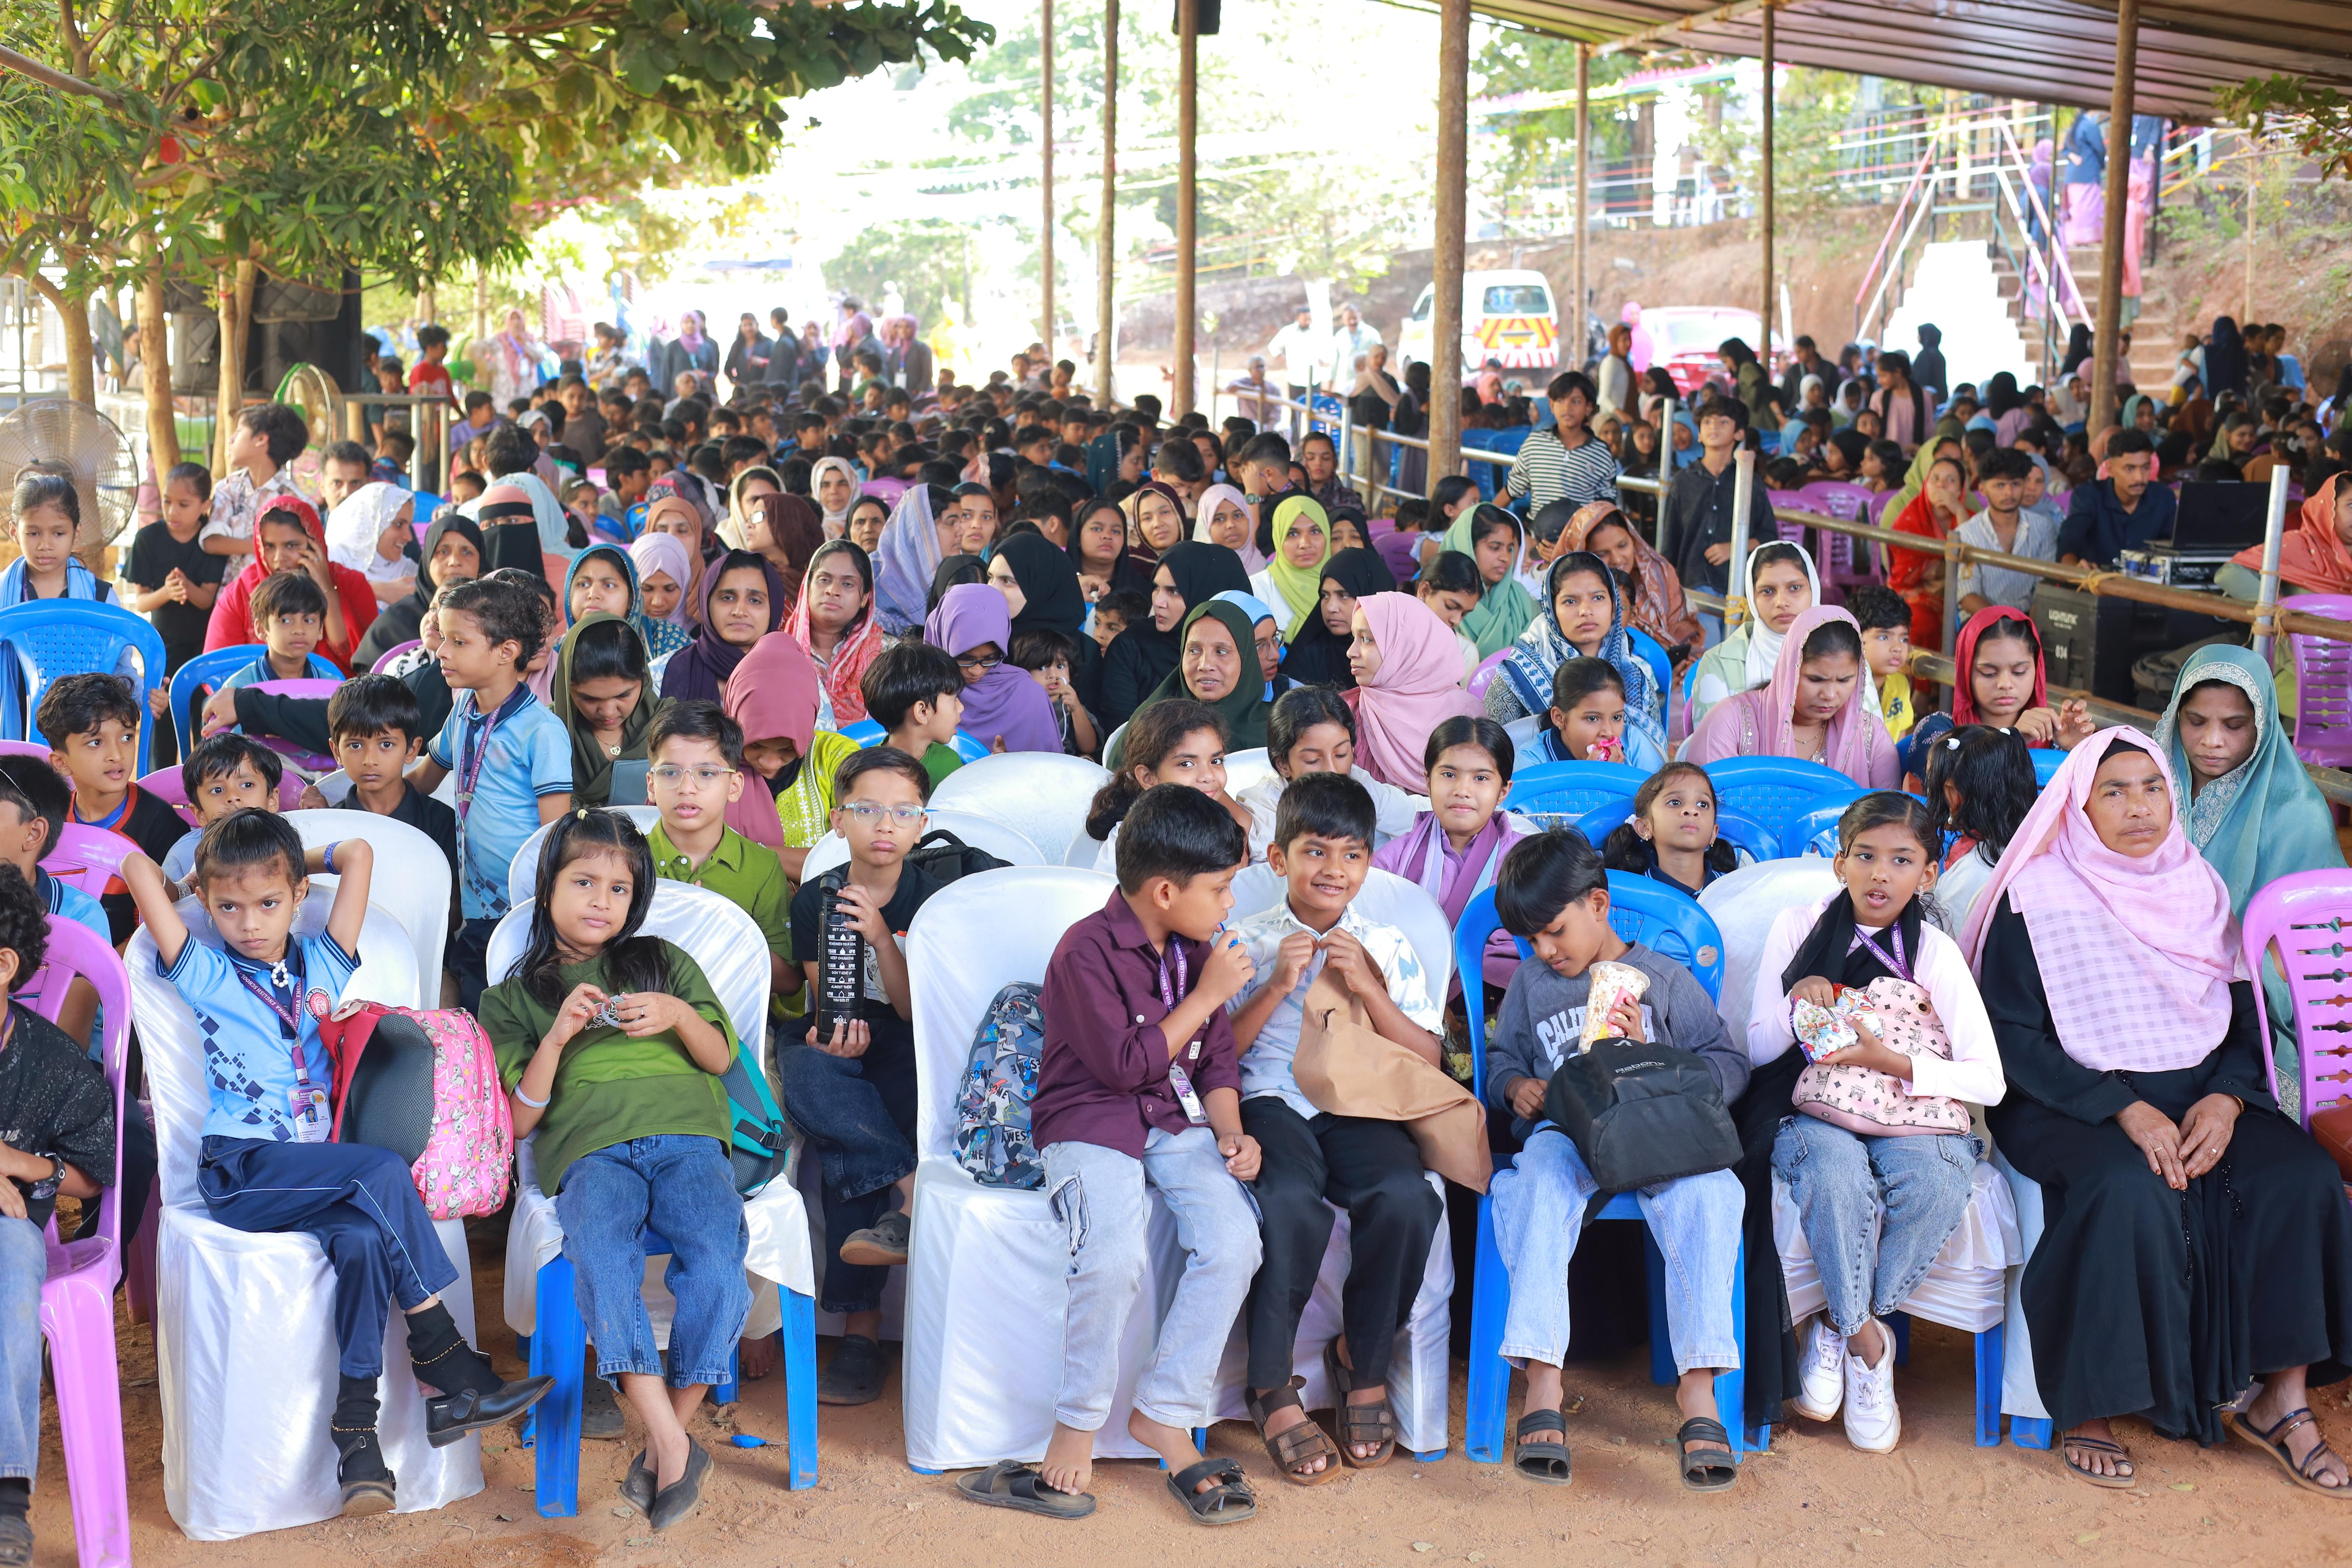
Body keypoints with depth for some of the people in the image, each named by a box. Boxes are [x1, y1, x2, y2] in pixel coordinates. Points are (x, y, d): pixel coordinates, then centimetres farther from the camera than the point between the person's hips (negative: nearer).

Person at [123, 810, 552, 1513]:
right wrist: (216, 887, 20)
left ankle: (355, 1430, -28)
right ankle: (447, 1366, -22)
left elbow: (359, 853, 18)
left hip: (317, 1171, 3)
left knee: (363, 1239, -30)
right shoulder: (204, 975, 9)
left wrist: (298, 860, 30)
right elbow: (136, 866, 3)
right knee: (385, 1171, -27)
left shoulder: (324, 965, 17)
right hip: (240, 1172, -3)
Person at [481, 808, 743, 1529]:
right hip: (589, 1150, -1)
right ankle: (676, 1450, -36)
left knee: (715, 1261, -32)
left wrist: (680, 1016, 0)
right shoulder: (516, 997, 24)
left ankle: (662, 1446, -18)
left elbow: (720, 1059, 21)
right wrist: (558, 1037, -1)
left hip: (684, 1132, 1)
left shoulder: (663, 961, 27)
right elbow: (519, 1120, 14)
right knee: (602, 1259, -37)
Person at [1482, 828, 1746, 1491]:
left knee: (1706, 1188, -35)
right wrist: (1516, 1086, 3)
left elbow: (1730, 1067, 8)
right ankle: (1542, 1382, -46)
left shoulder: (1664, 978, 13)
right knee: (1543, 1174, -37)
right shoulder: (1531, 983, 22)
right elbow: (1501, 1058, 26)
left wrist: (1649, 1054, -7)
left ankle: (1697, 1386, -37)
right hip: (1565, 1130, 1)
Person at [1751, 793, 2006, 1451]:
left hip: (1916, 1120, 0)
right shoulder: (1800, 927, 2)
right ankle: (1867, 1344, -15)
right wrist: (1796, 1004, -14)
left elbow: (1990, 1082, -9)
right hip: (1817, 1118, 0)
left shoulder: (1934, 951, -3)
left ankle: (1840, 1326, -10)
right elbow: (1755, 1050, 6)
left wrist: (1892, 1062, -21)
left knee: (1936, 1189, -33)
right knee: (1837, 1174, -35)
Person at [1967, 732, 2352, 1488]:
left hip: (2199, 1095, 5)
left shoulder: (2200, 889, 10)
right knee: (2131, 1192, -35)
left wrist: (2226, 1098, -10)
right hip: (2069, 1104, -5)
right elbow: (2012, 1036, -9)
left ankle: (2278, 1397, -10)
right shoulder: (2037, 900, -5)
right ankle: (2089, 1406, -19)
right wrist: (2124, 1110, -19)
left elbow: (2247, 1014, 10)